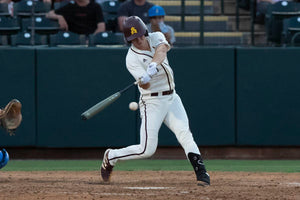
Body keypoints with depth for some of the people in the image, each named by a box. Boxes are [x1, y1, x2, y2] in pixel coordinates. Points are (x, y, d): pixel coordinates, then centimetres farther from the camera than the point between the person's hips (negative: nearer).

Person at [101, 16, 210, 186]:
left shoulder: (156, 37, 0)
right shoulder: (132, 58, -14)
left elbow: (162, 49, -24)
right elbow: (145, 85, -24)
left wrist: (153, 65, -42)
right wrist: (144, 81, -48)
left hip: (172, 99, 4)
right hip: (152, 102, -4)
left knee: (184, 133, -16)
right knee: (147, 150, -8)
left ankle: (201, 173, -20)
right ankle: (110, 157, 14)